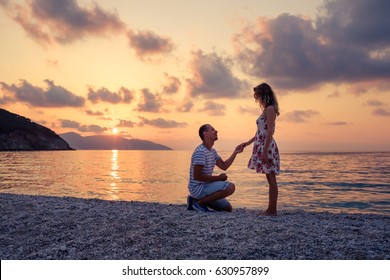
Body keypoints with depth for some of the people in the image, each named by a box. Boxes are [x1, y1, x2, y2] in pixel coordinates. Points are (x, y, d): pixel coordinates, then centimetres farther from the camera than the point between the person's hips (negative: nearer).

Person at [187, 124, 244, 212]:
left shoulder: (212, 151, 13)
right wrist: (218, 178, -18)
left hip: (205, 186, 10)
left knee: (228, 208, 13)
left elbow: (224, 166, 13)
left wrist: (235, 152, 4)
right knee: (230, 187, -25)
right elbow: (197, 176, -25)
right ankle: (200, 202, -12)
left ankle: (196, 200, 13)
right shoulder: (200, 152, -20)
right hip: (198, 188, -10)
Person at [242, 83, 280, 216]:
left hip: (267, 147, -10)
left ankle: (273, 210, 0)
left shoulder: (270, 109, -10)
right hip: (263, 146, 10)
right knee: (270, 179, 11)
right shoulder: (266, 109, 19)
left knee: (271, 179, -5)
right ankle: (270, 209, 17)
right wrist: (248, 142, 24)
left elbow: (270, 132, -17)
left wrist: (265, 151, -22)